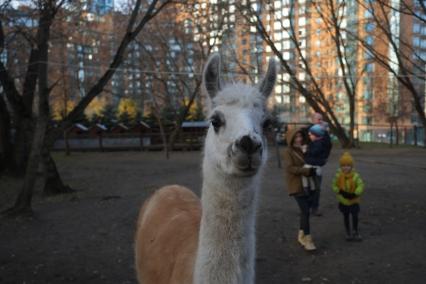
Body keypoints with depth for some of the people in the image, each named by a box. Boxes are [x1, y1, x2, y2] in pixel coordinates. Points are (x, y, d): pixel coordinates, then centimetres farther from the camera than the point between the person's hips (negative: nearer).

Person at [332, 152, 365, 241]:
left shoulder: (355, 176, -17)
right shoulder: (338, 175, -12)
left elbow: (361, 186, -21)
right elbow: (334, 185, -8)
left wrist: (354, 194, -32)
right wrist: (341, 192, -23)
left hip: (354, 201, -2)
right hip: (343, 200, 2)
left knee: (355, 216, -6)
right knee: (346, 217, 13)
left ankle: (355, 232, 19)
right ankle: (348, 233, 31)